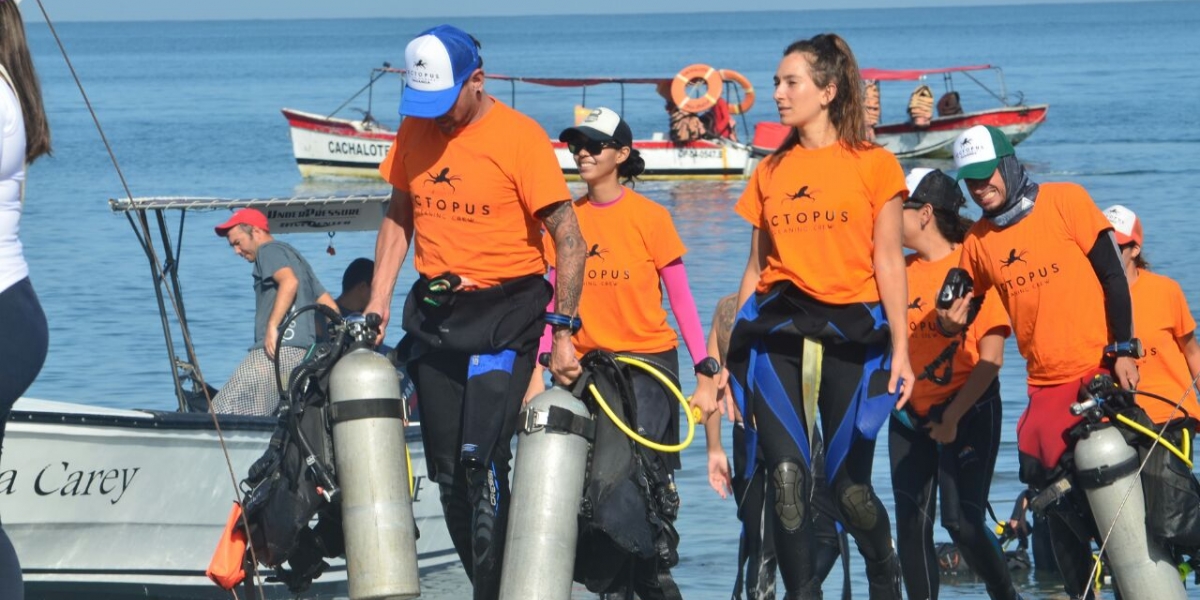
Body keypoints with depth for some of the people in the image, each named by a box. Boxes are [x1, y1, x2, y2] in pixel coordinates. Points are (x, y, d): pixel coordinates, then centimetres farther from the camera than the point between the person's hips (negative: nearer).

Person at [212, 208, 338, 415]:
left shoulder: (269, 250, 3)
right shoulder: (295, 256, 31)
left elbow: (289, 281, -19)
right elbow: (330, 307, 28)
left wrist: (272, 326, -22)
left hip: (279, 349, -10)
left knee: (223, 412, -14)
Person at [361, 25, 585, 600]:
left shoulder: (519, 137, -12)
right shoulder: (414, 132, 5)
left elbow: (568, 240, -12)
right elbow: (399, 217, 18)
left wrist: (562, 331, -16)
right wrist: (378, 300, 7)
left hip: (504, 314, -6)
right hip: (434, 314, 6)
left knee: (481, 462, -16)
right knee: (447, 471, 6)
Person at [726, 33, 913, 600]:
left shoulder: (873, 164, 3)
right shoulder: (770, 172, 14)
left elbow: (888, 263, 1)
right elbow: (757, 266, 15)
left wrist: (900, 349, -5)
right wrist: (732, 355, 11)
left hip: (851, 331, -3)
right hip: (776, 329, 3)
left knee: (849, 484, -1)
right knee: (787, 478, -8)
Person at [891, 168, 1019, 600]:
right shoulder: (903, 272, 8)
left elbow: (991, 358, -13)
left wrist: (953, 416, -18)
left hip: (968, 410, -6)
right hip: (910, 414, 6)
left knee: (963, 522, -11)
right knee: (911, 524, 1)